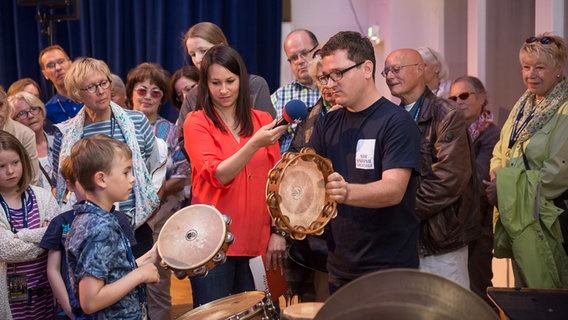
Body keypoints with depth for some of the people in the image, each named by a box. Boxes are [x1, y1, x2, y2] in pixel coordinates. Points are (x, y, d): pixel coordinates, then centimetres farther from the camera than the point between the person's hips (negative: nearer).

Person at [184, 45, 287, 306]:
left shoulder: (262, 120, 8)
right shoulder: (196, 123, -3)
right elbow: (217, 176, -16)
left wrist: (278, 231, 2)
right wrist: (255, 143, -28)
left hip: (258, 242, 4)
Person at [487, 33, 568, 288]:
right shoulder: (523, 106, 12)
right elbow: (500, 150, 16)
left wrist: (506, 186, -16)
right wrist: (498, 175, -6)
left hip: (547, 219, -7)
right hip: (515, 216, 7)